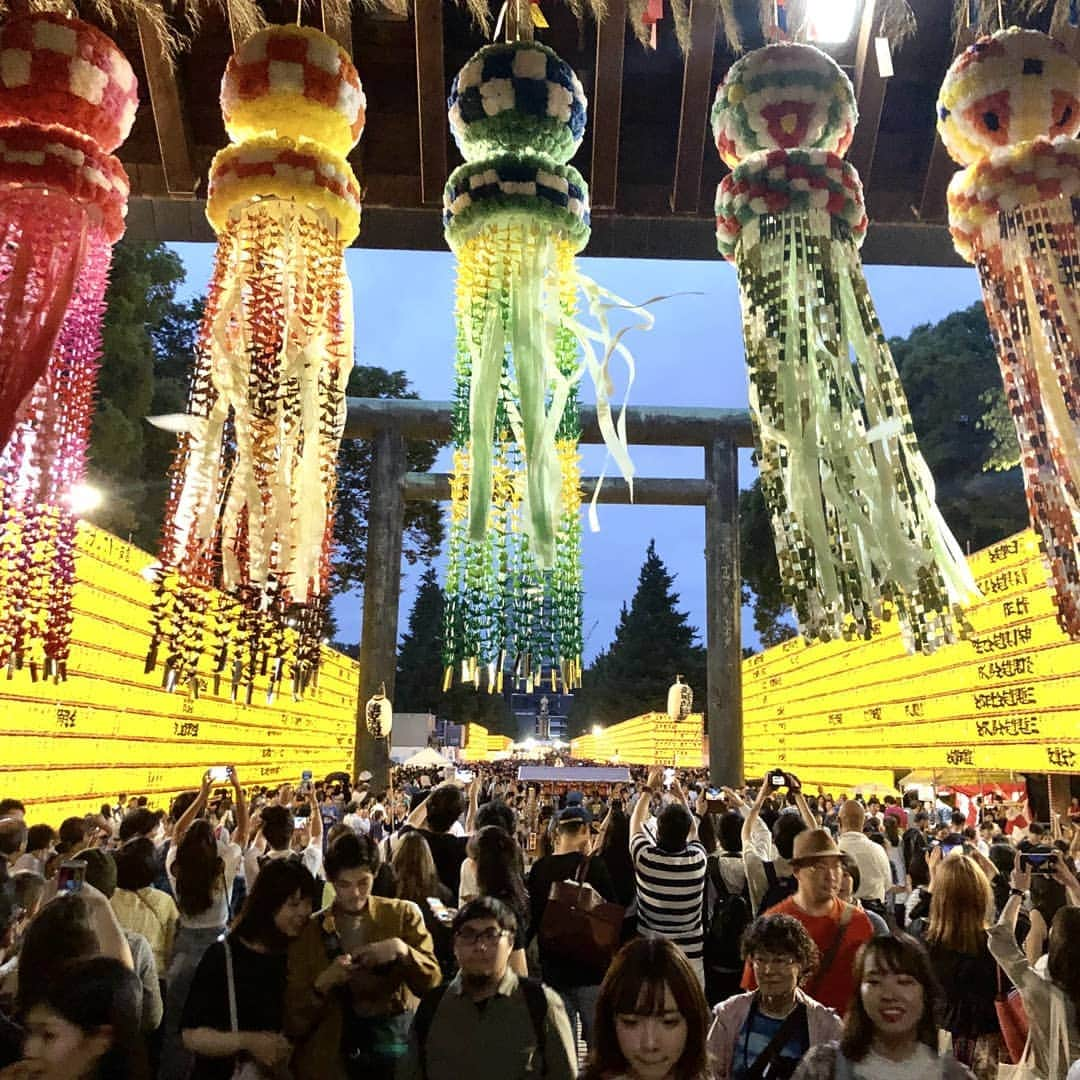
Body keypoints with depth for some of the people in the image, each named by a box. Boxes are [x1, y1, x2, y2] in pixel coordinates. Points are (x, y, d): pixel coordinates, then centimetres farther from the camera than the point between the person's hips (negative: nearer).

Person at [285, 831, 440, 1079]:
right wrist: (322, 984, -16)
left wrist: (401, 950, -17)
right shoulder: (309, 932, 2)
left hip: (398, 1042, 1)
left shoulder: (404, 914, 3)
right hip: (335, 1055, 0)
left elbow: (433, 983, -2)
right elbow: (295, 1023, 2)